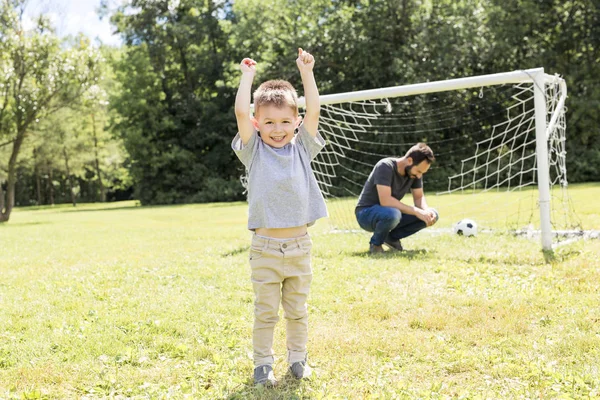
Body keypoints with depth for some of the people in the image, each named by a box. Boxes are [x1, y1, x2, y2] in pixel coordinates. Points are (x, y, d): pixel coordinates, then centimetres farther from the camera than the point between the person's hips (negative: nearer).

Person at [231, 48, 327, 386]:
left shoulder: (302, 149, 5)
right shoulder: (254, 151, -1)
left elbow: (314, 110, -3)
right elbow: (241, 112, -11)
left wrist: (306, 72, -1)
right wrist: (248, 76, -1)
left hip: (300, 246, 2)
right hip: (266, 247, -2)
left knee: (298, 310, 14)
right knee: (266, 311, 7)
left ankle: (298, 358, 28)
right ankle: (263, 363, 20)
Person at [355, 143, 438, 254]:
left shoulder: (415, 171, -5)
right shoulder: (385, 167, -26)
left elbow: (419, 197, 2)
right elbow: (385, 201, -34)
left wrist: (427, 211, -20)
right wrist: (415, 211, -33)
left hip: (391, 213, 7)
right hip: (366, 214, -7)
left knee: (432, 215, -8)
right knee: (392, 214, -40)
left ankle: (392, 237, 3)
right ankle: (375, 244, -10)